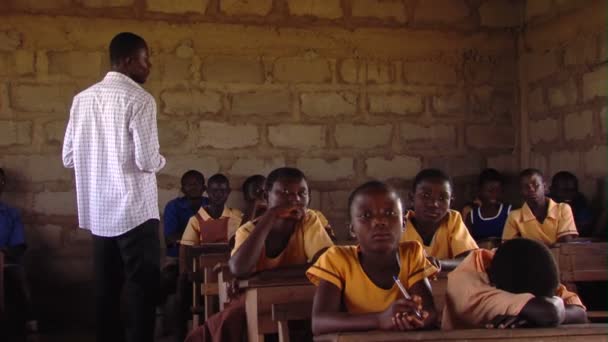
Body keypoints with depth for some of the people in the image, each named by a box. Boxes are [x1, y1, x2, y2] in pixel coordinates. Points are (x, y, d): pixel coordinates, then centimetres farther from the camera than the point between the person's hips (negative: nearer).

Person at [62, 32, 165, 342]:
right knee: (142, 288, 1)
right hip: (134, 210, -7)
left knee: (106, 288, 13)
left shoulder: (82, 99, 8)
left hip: (97, 212, 7)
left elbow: (69, 158, 9)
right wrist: (160, 161, 5)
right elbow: (148, 161, -17)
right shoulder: (139, 99, -12)